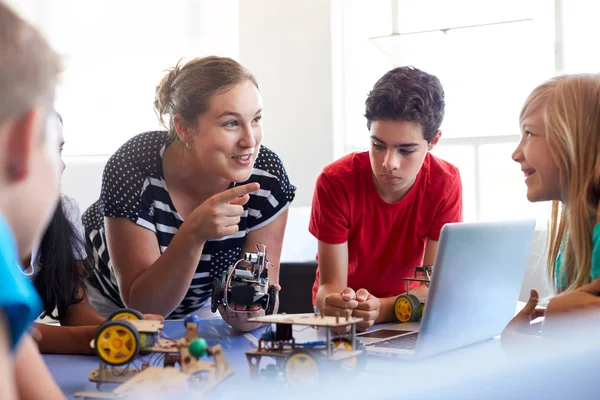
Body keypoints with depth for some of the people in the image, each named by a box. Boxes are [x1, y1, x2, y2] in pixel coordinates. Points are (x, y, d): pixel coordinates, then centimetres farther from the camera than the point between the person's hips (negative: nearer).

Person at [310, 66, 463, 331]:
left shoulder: (445, 183, -14)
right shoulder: (335, 182, -18)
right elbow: (330, 284, -17)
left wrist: (383, 309, -37)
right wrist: (333, 301, -41)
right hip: (345, 313, -2)